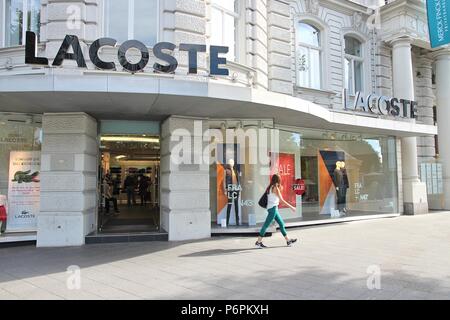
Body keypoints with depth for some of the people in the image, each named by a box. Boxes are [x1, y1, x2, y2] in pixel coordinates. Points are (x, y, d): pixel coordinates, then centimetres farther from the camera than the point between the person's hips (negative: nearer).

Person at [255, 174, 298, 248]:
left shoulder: (270, 188, 13)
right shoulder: (275, 188, -12)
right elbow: (281, 200, -14)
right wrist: (291, 207, -11)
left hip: (274, 208, 9)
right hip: (273, 208, -9)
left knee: (281, 224, 13)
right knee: (266, 225, -5)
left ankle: (288, 240, 20)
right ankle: (258, 242, -1)